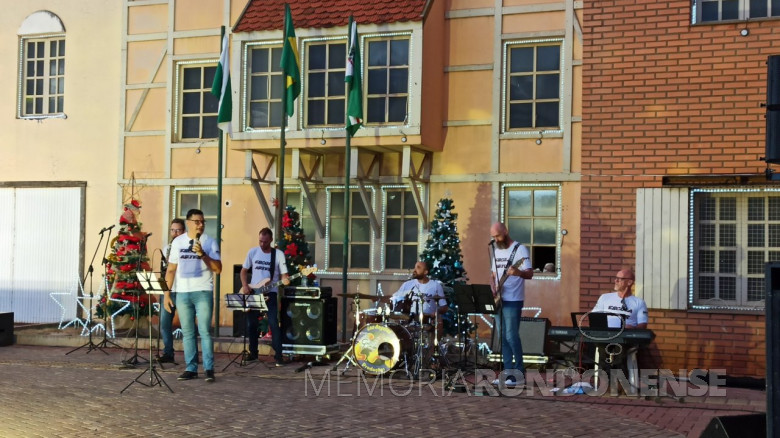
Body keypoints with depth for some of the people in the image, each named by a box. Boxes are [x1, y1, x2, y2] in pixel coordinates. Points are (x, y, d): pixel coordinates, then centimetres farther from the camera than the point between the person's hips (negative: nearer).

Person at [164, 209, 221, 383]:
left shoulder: (210, 242, 2)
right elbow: (171, 269, 10)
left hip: (203, 292, -3)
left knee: (205, 331, -7)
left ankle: (209, 369, -4)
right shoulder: (178, 242, 9)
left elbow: (218, 269, -5)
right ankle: (191, 369, 11)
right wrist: (167, 293, 5)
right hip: (182, 293, 3)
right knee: (187, 333, 6)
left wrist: (203, 254, -17)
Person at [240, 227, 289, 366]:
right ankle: (253, 352, 21)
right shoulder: (252, 252, 3)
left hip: (270, 293, -3)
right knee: (251, 323, 6)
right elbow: (244, 270, 12)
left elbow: (284, 274, -4)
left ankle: (278, 355, -11)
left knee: (273, 323, -13)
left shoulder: (278, 254, -4)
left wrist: (285, 280, -27)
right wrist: (245, 285, -3)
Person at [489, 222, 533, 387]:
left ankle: (519, 373, -5)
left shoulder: (520, 249, -10)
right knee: (503, 337, 8)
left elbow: (530, 274, -17)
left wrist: (518, 272, -38)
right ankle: (508, 372, 12)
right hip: (499, 300, 8)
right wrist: (493, 286, 0)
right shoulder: (496, 251, 13)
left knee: (511, 336, -11)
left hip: (513, 300, -8)